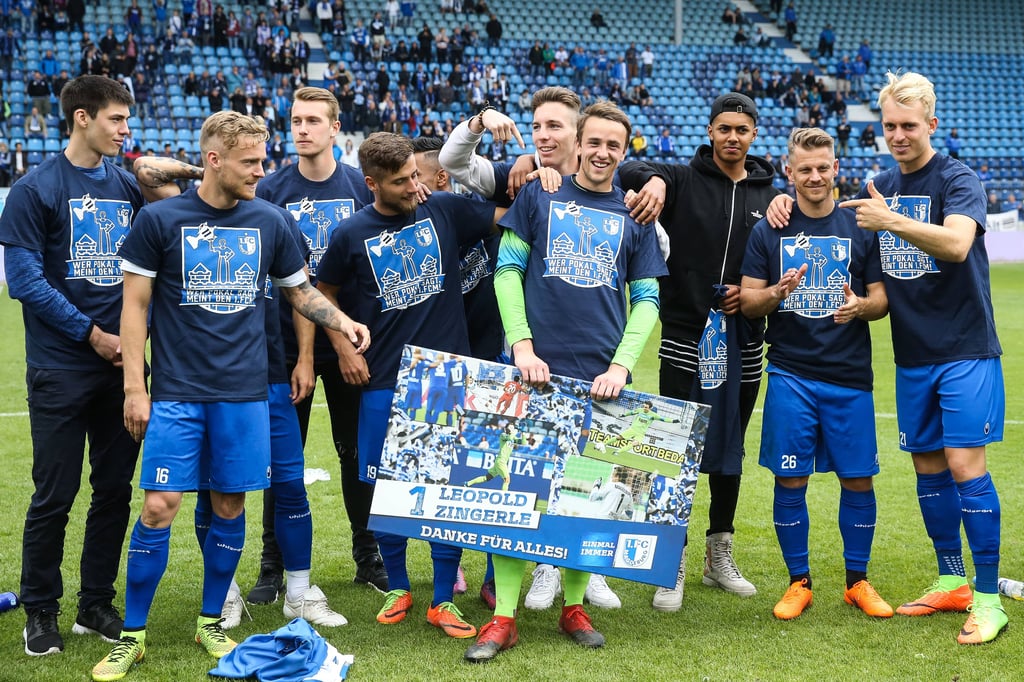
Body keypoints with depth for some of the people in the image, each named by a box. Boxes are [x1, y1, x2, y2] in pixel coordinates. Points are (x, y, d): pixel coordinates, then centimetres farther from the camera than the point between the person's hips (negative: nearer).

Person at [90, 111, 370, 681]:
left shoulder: (271, 221, 4)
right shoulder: (160, 218, -4)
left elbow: (299, 290, 17)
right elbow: (135, 305, 0)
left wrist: (342, 321, -2)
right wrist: (135, 387, -4)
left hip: (244, 392, 3)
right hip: (176, 392, -2)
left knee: (230, 507, 6)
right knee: (160, 507, -6)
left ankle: (211, 622, 25)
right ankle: (132, 635, 8)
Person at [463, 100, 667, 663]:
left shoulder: (635, 216, 11)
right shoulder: (538, 196, 6)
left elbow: (646, 299, 9)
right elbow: (507, 270, 3)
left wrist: (621, 366, -4)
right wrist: (522, 346, -8)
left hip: (601, 375, 2)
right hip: (537, 367, -1)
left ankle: (574, 606, 20)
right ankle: (504, 617, 2)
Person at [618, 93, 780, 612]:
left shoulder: (769, 195, 8)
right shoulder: (683, 180, -1)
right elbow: (626, 169, -16)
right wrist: (653, 178, -37)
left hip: (742, 340, 4)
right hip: (685, 336, -3)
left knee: (730, 450, 13)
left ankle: (720, 557, 26)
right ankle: (672, 564, 5)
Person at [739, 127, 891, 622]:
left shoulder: (860, 228, 6)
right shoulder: (768, 232, 5)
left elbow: (883, 299, 7)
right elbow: (747, 302, 3)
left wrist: (860, 305, -15)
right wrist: (777, 293, -18)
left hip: (850, 377, 1)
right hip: (790, 373, -1)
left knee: (858, 480, 3)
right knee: (790, 480, 0)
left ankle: (857, 581, 19)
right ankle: (799, 582, 15)